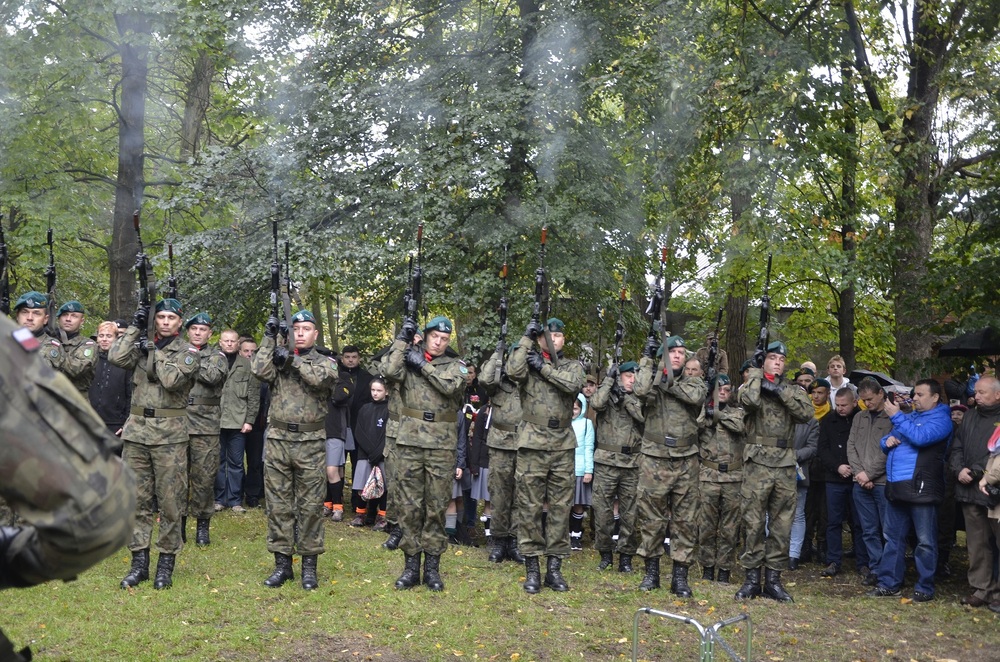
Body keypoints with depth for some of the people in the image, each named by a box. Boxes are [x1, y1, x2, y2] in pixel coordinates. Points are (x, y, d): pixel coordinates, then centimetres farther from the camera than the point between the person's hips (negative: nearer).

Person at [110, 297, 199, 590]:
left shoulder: (188, 352, 0)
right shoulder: (142, 346, 12)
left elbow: (173, 380, -16)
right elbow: (116, 357, -7)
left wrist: (155, 353, -7)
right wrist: (135, 327, -4)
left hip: (170, 434, -4)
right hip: (136, 429, 4)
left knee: (170, 500, 1)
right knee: (137, 499, 7)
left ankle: (166, 563, 10)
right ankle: (139, 562, 15)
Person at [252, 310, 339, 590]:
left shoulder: (326, 361, 5)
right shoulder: (278, 357, 10)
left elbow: (322, 378, -17)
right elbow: (259, 370, -10)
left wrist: (293, 359, -13)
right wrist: (269, 337, -7)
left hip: (310, 443, -2)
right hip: (278, 440, 2)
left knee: (310, 505, 3)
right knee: (278, 504, 6)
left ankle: (309, 564, 12)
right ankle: (282, 563, 16)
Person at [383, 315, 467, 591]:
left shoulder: (455, 365, 9)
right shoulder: (409, 357, 9)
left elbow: (451, 386, -12)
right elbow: (390, 372, -12)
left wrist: (424, 366, -8)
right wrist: (402, 339, -7)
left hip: (442, 447, 0)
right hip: (409, 444, 0)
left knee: (437, 507, 4)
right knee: (409, 506, 4)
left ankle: (432, 567, 12)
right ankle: (411, 566, 12)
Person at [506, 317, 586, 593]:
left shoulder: (573, 366, 12)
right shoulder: (528, 362, 6)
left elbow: (573, 384, -10)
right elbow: (513, 370, -17)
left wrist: (544, 368, -11)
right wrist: (526, 338, -10)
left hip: (563, 446, 2)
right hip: (532, 444, -2)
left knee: (560, 508, 5)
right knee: (529, 506, 0)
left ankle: (554, 567, 12)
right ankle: (532, 568, 7)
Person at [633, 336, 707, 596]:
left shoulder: (695, 382, 9)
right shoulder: (653, 380, 4)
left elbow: (696, 397, -14)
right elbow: (641, 391, -19)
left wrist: (670, 383, -12)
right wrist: (647, 359, -11)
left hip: (686, 462, 2)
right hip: (654, 460, -1)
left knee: (685, 520, 3)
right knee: (651, 518, 4)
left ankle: (679, 576, 10)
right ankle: (651, 572, 16)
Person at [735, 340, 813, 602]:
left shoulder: (793, 391, 13)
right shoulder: (753, 386, 5)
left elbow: (806, 413, -6)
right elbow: (748, 400, -20)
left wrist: (780, 390, -12)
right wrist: (756, 371, -7)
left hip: (785, 466, 3)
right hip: (757, 463, -3)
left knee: (781, 525, 6)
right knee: (754, 523, -1)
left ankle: (773, 578, 14)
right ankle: (752, 578, 7)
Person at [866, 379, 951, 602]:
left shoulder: (940, 419, -3)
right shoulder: (909, 417, 20)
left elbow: (920, 437, -21)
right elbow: (885, 442, 25)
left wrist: (897, 417, -14)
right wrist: (888, 441, 1)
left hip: (921, 488, -8)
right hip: (896, 487, 8)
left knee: (925, 540, 0)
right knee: (892, 536, 11)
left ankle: (925, 588, 8)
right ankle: (889, 584, 17)